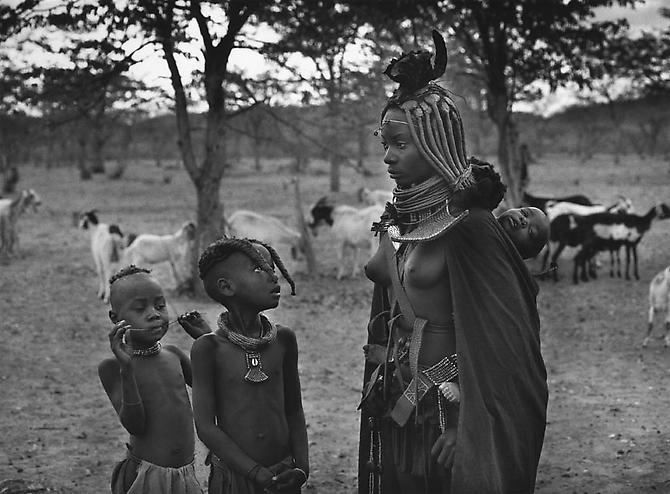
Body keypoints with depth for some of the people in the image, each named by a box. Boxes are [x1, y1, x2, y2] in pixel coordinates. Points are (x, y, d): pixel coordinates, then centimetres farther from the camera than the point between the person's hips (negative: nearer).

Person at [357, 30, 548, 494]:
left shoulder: (468, 226, -16)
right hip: (395, 412, 7)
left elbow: (503, 341, -18)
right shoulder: (396, 222, 7)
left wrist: (468, 428, -20)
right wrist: (379, 395, 14)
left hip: (446, 410, -7)